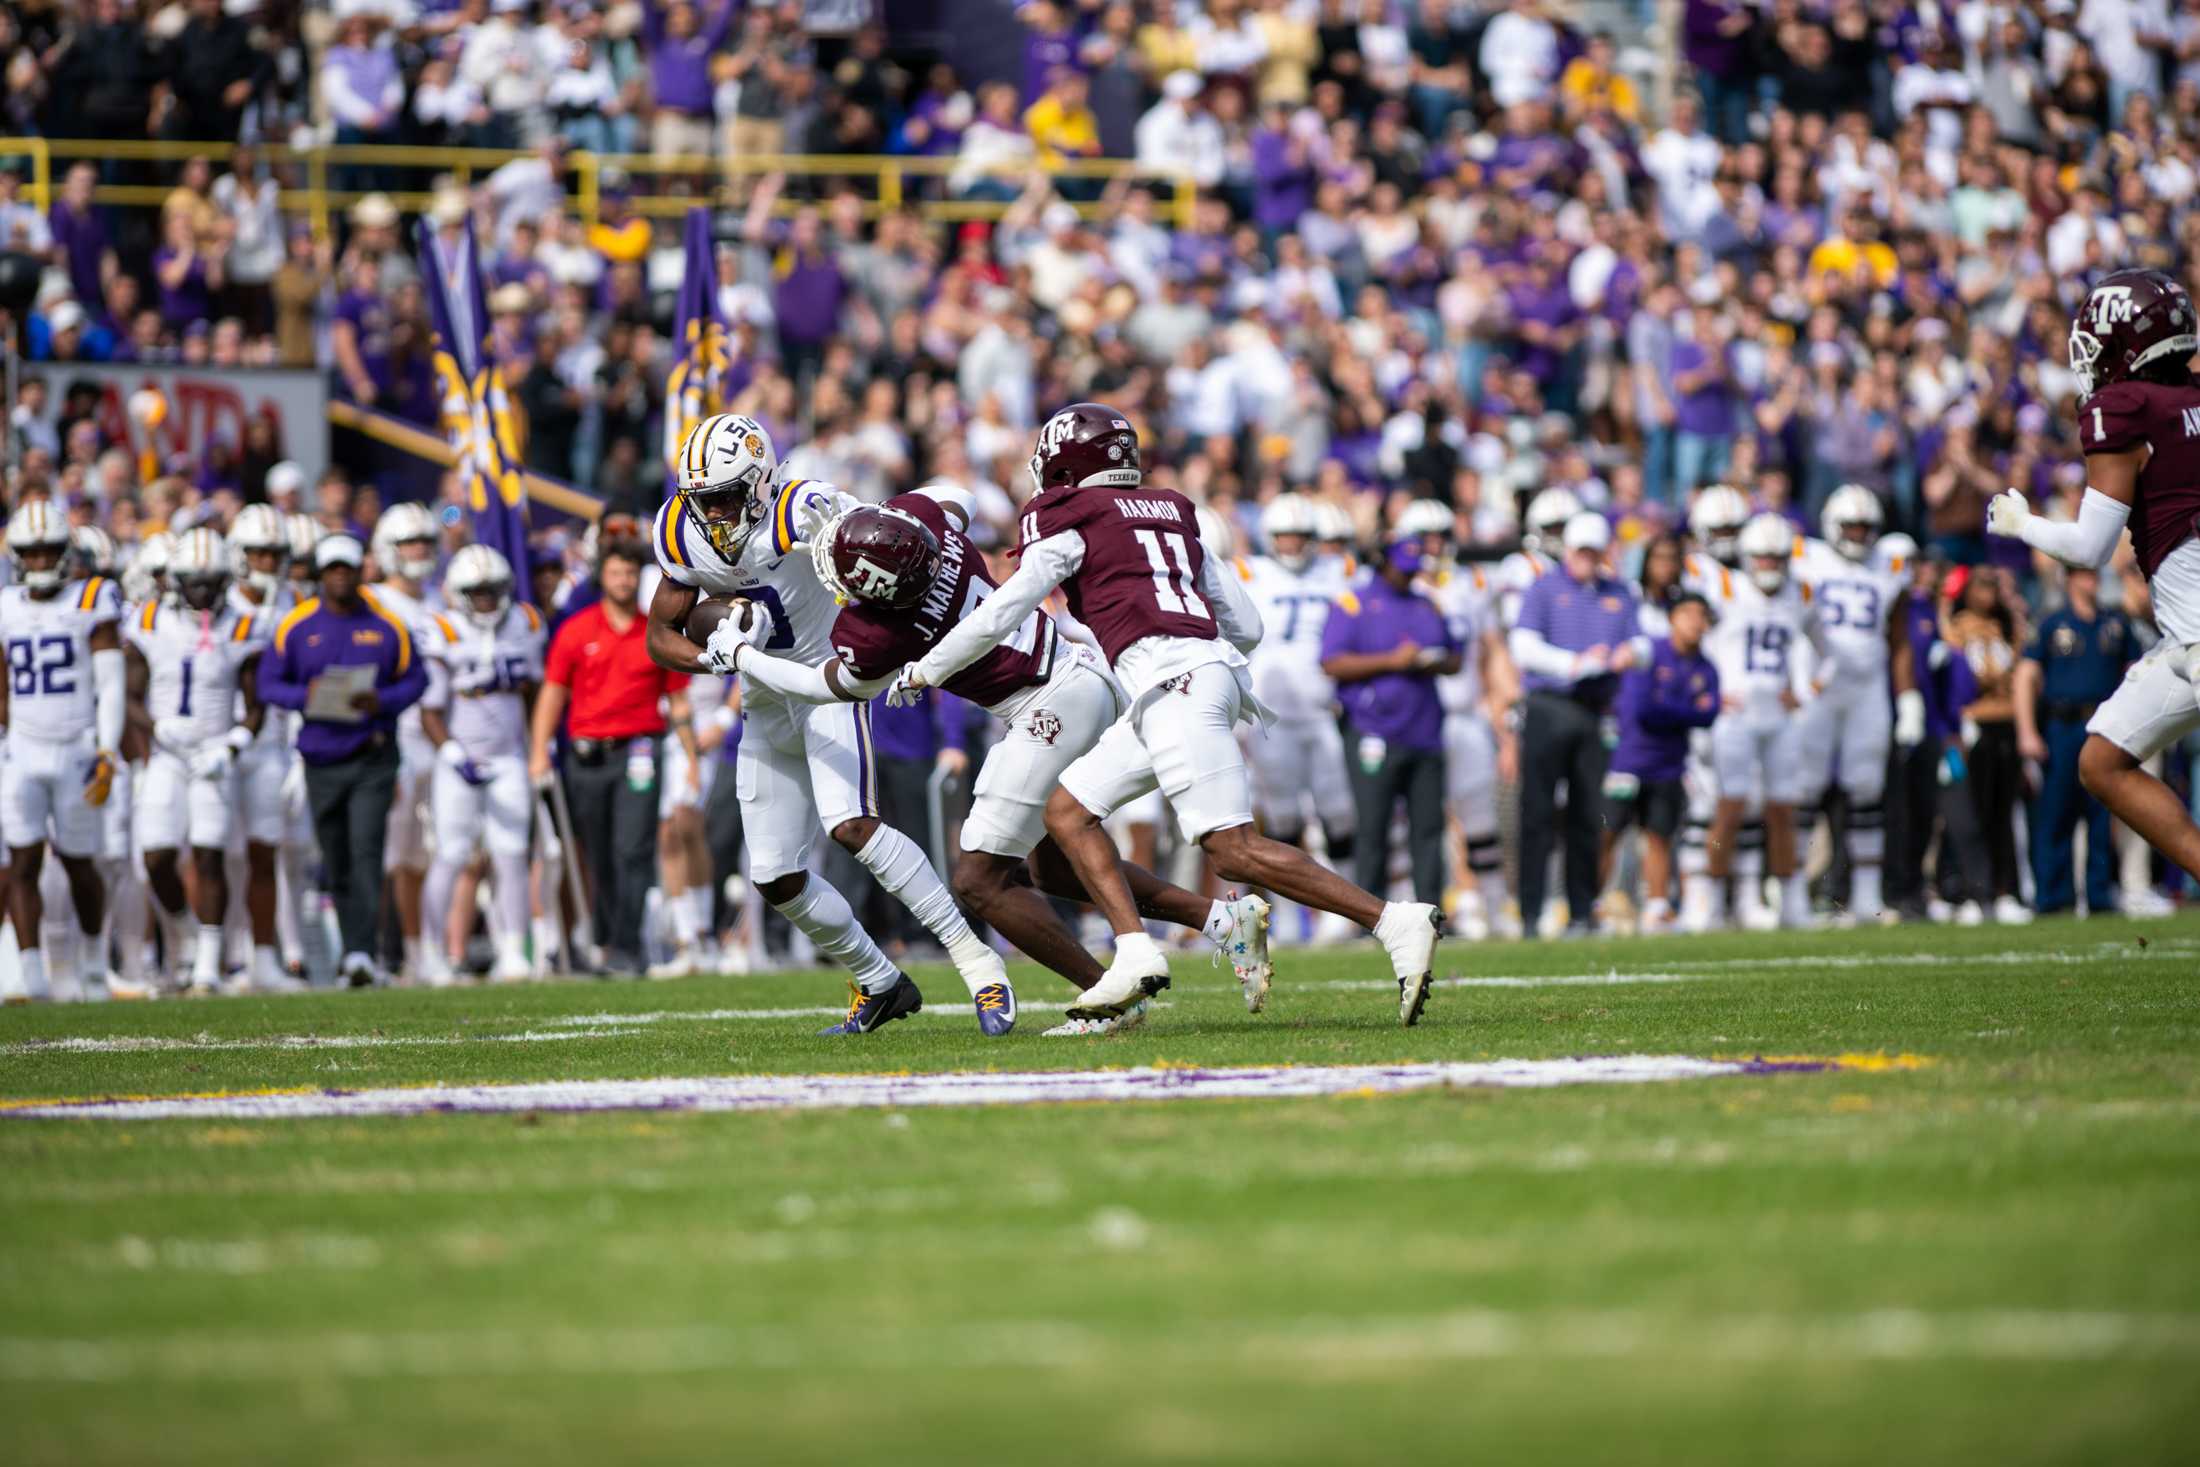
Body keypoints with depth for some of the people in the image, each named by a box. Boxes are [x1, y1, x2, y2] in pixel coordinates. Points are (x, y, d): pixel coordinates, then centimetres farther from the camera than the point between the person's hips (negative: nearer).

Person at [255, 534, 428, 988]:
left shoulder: (386, 626, 0)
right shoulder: (297, 626, 1)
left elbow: (415, 680, 5)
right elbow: (268, 682, 4)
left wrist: (381, 702, -15)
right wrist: (306, 697, -16)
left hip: (373, 760, -2)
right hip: (322, 759, 2)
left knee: (366, 852, -14)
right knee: (337, 863, 9)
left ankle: (362, 954, -18)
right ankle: (352, 944, 24)